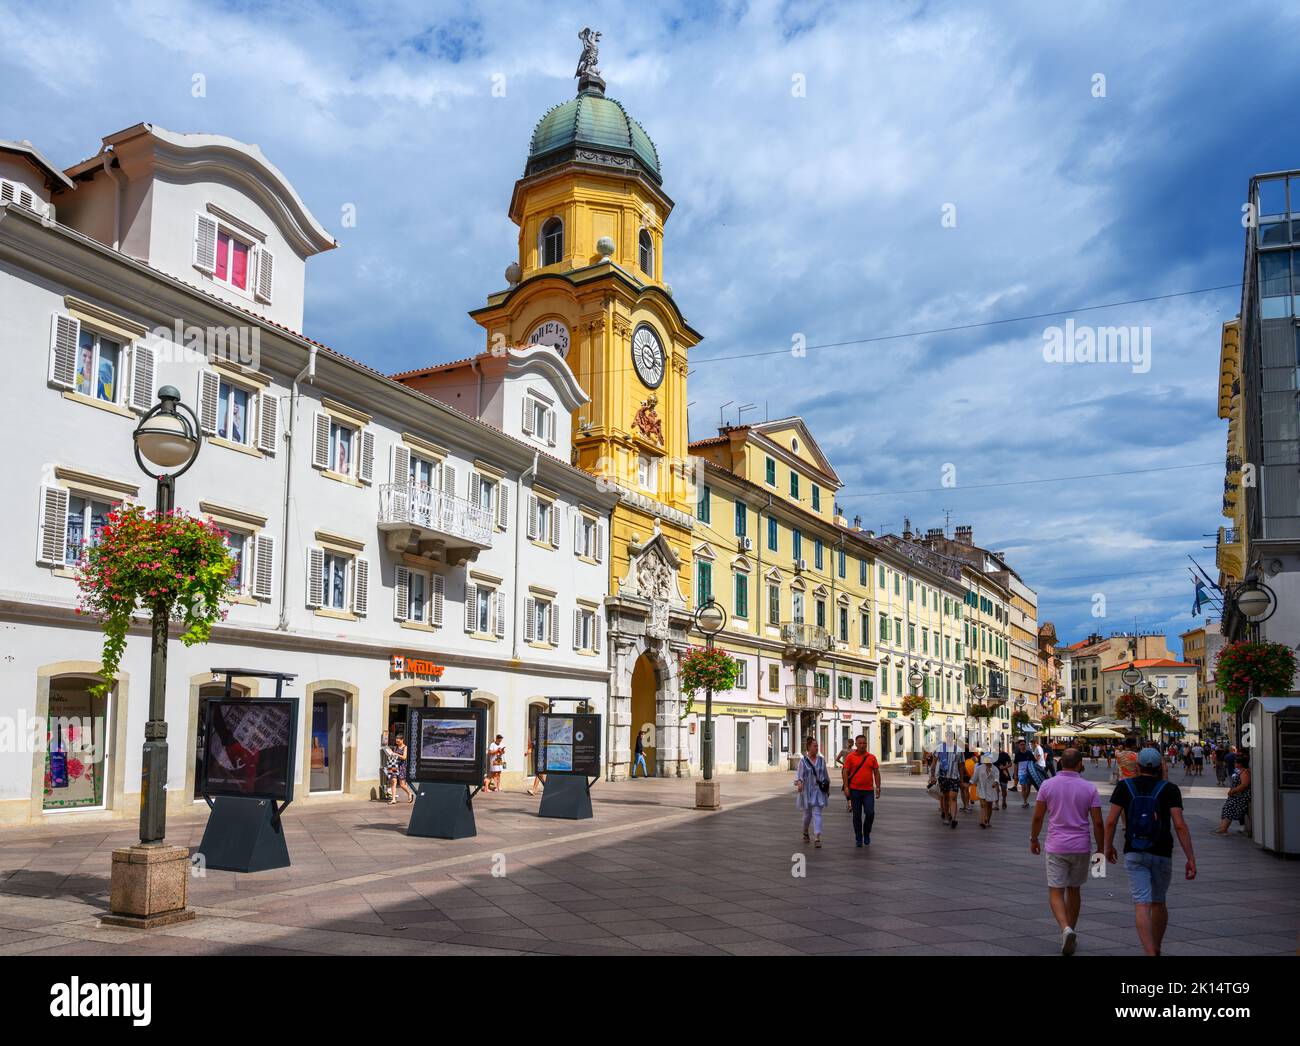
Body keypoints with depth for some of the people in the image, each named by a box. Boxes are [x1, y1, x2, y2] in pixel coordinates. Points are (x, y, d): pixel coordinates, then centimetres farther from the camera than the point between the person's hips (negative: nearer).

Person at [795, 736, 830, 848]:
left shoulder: (821, 760, 4)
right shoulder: (803, 761, -4)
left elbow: (825, 776, 13)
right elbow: (799, 775, -9)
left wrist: (828, 786, 17)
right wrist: (799, 783, -28)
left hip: (818, 792, 1)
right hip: (807, 791, -1)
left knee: (817, 814, -8)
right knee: (807, 814, 12)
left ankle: (817, 838, -13)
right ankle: (805, 832, 37)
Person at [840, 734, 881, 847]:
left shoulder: (872, 758, 5)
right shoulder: (850, 757, -1)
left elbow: (876, 773, 8)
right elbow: (845, 772, -2)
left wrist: (878, 788, 3)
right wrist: (846, 787, -9)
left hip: (869, 791, 1)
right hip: (855, 790, -1)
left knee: (870, 813, -8)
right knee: (857, 815, 5)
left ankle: (866, 834, 16)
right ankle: (859, 838, 16)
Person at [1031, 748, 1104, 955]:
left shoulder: (1047, 785, -5)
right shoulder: (1090, 788, -5)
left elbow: (1037, 817, -3)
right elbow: (1097, 823, -5)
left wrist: (1033, 840, 11)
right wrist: (1100, 848, 7)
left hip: (1056, 847, -1)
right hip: (1081, 847, 1)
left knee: (1056, 892, 2)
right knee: (1074, 889, 18)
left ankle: (1066, 929, -20)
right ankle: (1071, 932, 25)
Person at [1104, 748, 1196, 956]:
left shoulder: (1124, 786, -2)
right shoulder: (1169, 788, -5)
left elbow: (1111, 820, -5)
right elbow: (1179, 824, -13)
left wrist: (1109, 847, 10)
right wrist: (1191, 858, -10)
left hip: (1134, 854, -1)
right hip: (1162, 854, 1)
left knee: (1142, 904, -6)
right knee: (1159, 902, 19)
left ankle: (1150, 953, -21)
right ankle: (1156, 950, 34)